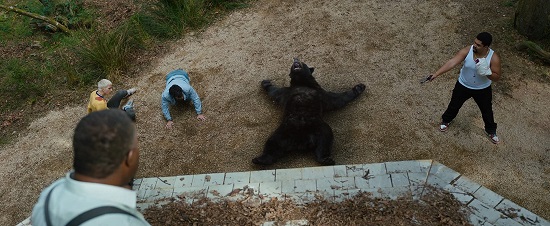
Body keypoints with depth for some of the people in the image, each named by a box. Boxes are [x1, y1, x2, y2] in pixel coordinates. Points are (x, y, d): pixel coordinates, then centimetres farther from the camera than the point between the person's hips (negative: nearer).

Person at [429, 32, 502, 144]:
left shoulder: (494, 58, -26)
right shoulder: (467, 51, -25)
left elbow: (497, 77, -18)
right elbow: (451, 62, -34)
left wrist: (486, 72, -38)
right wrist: (436, 74, -45)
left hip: (483, 90, 0)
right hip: (463, 86, 0)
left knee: (487, 111, 20)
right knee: (454, 105, 21)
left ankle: (491, 131, 47)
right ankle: (445, 120, 52)